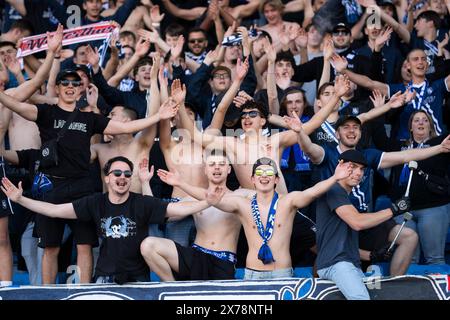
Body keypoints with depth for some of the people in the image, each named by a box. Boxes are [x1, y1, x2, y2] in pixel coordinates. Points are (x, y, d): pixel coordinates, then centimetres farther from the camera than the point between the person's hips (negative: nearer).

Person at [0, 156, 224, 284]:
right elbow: (56, 210, -3)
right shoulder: (95, 203, -2)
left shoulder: (142, 203, -9)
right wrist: (20, 199, -8)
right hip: (106, 274, 1)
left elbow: (178, 209, -14)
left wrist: (206, 203, -29)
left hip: (137, 275, -1)